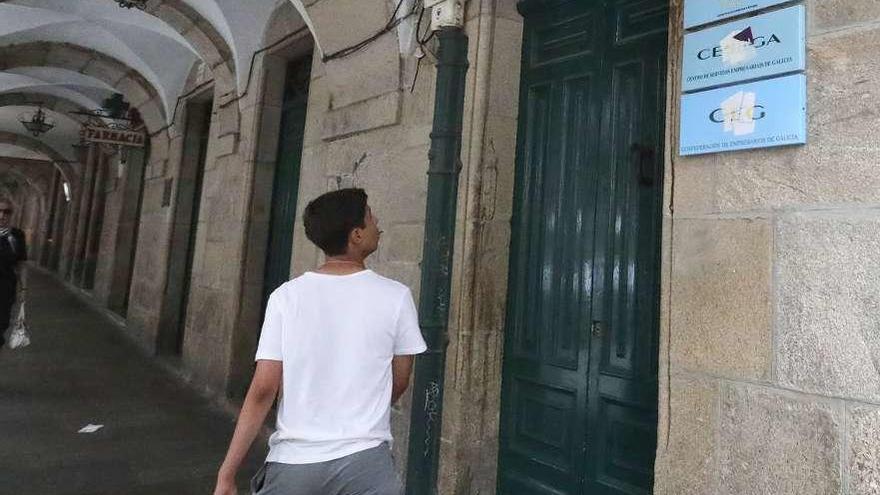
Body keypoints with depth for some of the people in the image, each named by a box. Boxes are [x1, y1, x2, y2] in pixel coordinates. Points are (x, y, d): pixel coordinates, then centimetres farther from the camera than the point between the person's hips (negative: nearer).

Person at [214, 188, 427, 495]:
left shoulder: (286, 296, -7)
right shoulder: (395, 297, -8)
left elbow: (263, 391, -8)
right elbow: (399, 384, 3)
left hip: (291, 463, 3)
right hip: (364, 461, -3)